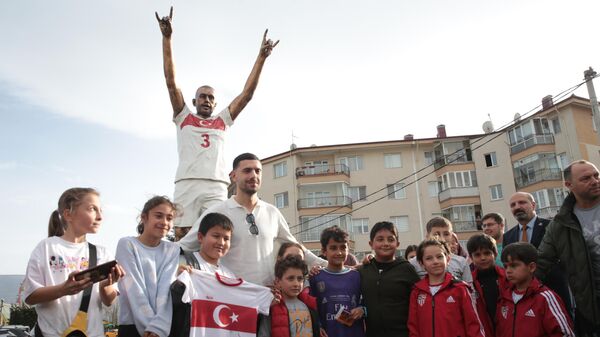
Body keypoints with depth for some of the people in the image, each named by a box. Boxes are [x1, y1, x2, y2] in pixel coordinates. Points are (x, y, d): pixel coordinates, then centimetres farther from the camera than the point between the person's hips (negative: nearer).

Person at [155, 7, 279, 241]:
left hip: (216, 187, 1)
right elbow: (171, 81, 14)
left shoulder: (222, 121, 23)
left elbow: (247, 94, 20)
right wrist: (167, 38, 8)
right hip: (187, 184, 0)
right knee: (181, 236, -4)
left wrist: (261, 57, 17)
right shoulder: (183, 117, 21)